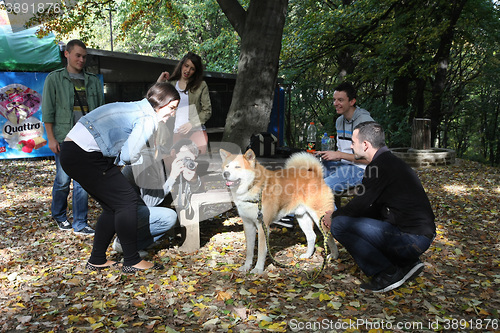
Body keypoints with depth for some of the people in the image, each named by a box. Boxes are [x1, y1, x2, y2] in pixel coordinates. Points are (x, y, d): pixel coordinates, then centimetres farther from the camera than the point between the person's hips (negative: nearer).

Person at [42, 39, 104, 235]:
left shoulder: (93, 81, 13)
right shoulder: (54, 79, 4)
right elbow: (47, 111, 0)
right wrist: (51, 138, -7)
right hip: (64, 138, -2)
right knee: (63, 180, 5)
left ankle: (80, 224, 8)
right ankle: (59, 216, 29)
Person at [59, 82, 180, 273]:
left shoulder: (137, 108, 20)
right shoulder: (147, 118, -10)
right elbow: (130, 155, -11)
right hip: (85, 156, -10)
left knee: (113, 206, 15)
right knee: (127, 201, -4)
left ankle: (97, 261, 25)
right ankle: (132, 262, 5)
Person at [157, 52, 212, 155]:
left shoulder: (201, 85, 12)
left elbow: (207, 111, 6)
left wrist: (192, 123, -7)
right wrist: (158, 83, 7)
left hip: (196, 130, 0)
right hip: (175, 132, 1)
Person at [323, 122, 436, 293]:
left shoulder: (380, 166, -15)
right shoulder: (392, 162, 16)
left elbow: (360, 205, -11)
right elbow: (374, 208, 21)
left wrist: (334, 216, 7)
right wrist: (338, 214, 20)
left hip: (410, 238, -10)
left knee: (339, 225, -13)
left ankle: (388, 273, -6)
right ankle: (408, 263, 13)